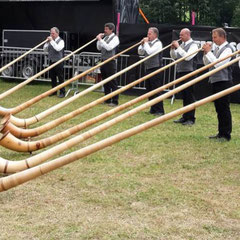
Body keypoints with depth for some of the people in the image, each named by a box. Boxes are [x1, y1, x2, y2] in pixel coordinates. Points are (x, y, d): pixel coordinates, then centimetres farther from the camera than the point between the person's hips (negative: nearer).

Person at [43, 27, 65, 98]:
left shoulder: (61, 41, -7)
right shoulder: (50, 41, 11)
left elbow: (58, 48, -25)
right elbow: (45, 49, 12)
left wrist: (52, 41, -22)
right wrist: (47, 42, -2)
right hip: (51, 61, 7)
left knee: (60, 77, -3)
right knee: (52, 77, 12)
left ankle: (62, 92, 2)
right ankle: (54, 91, 23)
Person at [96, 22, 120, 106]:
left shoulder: (115, 38, -7)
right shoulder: (105, 37, 14)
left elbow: (109, 47, -21)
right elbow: (99, 48, 16)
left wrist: (100, 39, -17)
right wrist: (98, 39, 3)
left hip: (110, 62, -8)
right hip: (103, 61, 8)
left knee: (113, 82, -4)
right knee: (105, 82, 13)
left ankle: (115, 101, -1)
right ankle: (107, 100, 22)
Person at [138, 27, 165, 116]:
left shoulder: (158, 43, -11)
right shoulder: (149, 43, 12)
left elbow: (150, 52, -24)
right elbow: (140, 52, 16)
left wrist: (146, 43, -13)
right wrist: (142, 44, 2)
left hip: (156, 69, -9)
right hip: (148, 69, 9)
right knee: (149, 90, 13)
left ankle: (159, 111, -2)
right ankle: (153, 109, 23)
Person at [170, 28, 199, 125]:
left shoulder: (193, 45, -9)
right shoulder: (182, 45, 13)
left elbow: (187, 57, -23)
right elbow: (174, 57, 17)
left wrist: (178, 47, -19)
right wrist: (172, 48, -1)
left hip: (188, 73, -8)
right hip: (180, 72, 8)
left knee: (189, 96, -4)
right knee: (184, 96, 13)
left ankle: (191, 118, 0)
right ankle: (185, 117, 20)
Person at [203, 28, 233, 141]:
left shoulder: (227, 49, -11)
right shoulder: (216, 48, 13)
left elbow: (218, 63, -21)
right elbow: (206, 63, 16)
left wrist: (209, 52, -14)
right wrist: (206, 52, 1)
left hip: (223, 82, -8)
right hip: (215, 81, 8)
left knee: (224, 108, -5)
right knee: (219, 108, 13)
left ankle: (226, 135, 0)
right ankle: (221, 133, 21)